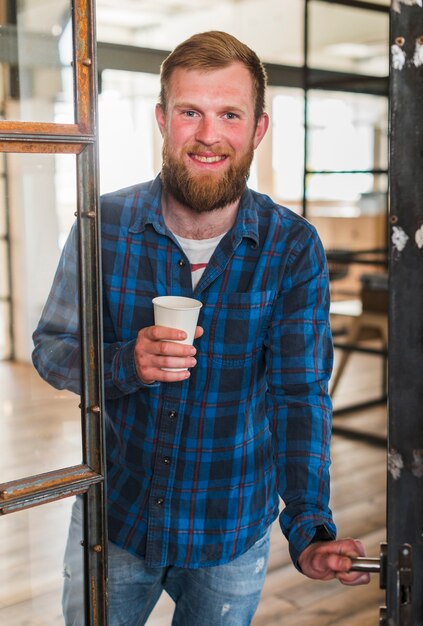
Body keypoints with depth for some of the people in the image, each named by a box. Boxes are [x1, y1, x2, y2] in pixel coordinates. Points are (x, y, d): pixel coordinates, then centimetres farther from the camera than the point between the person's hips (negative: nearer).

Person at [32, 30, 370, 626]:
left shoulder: (294, 248, -13)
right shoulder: (105, 225, -11)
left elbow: (300, 394, -14)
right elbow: (50, 349, -4)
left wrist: (309, 530, -27)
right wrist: (125, 363, -26)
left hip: (231, 530, 0)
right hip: (114, 515, 1)